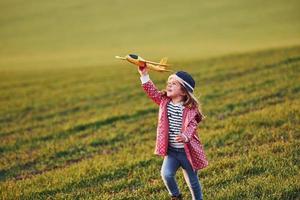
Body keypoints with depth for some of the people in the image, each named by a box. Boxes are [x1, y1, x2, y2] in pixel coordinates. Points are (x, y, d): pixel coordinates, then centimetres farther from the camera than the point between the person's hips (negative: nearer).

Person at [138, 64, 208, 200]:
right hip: (171, 150, 3)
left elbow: (191, 126, -23)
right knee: (166, 174, -17)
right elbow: (152, 91, -3)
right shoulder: (164, 101, 1)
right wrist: (144, 75, -13)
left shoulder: (190, 108, -13)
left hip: (187, 151, -3)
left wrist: (185, 137, -44)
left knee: (192, 181, 11)